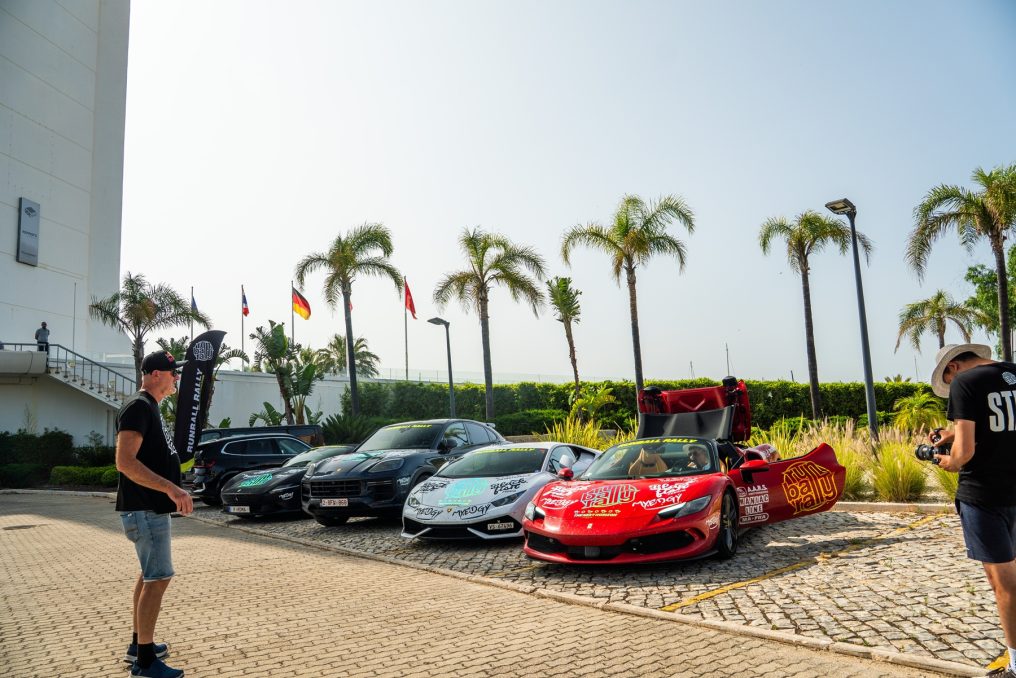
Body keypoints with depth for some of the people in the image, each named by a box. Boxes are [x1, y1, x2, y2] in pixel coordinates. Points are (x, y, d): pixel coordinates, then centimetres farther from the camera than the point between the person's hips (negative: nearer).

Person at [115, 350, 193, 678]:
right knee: (158, 578, -7)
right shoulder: (138, 407, -17)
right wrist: (171, 488, -31)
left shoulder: (150, 407, 14)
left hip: (152, 507, 11)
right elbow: (125, 462, -27)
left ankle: (138, 645, 31)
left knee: (150, 575, 18)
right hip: (145, 509, -11)